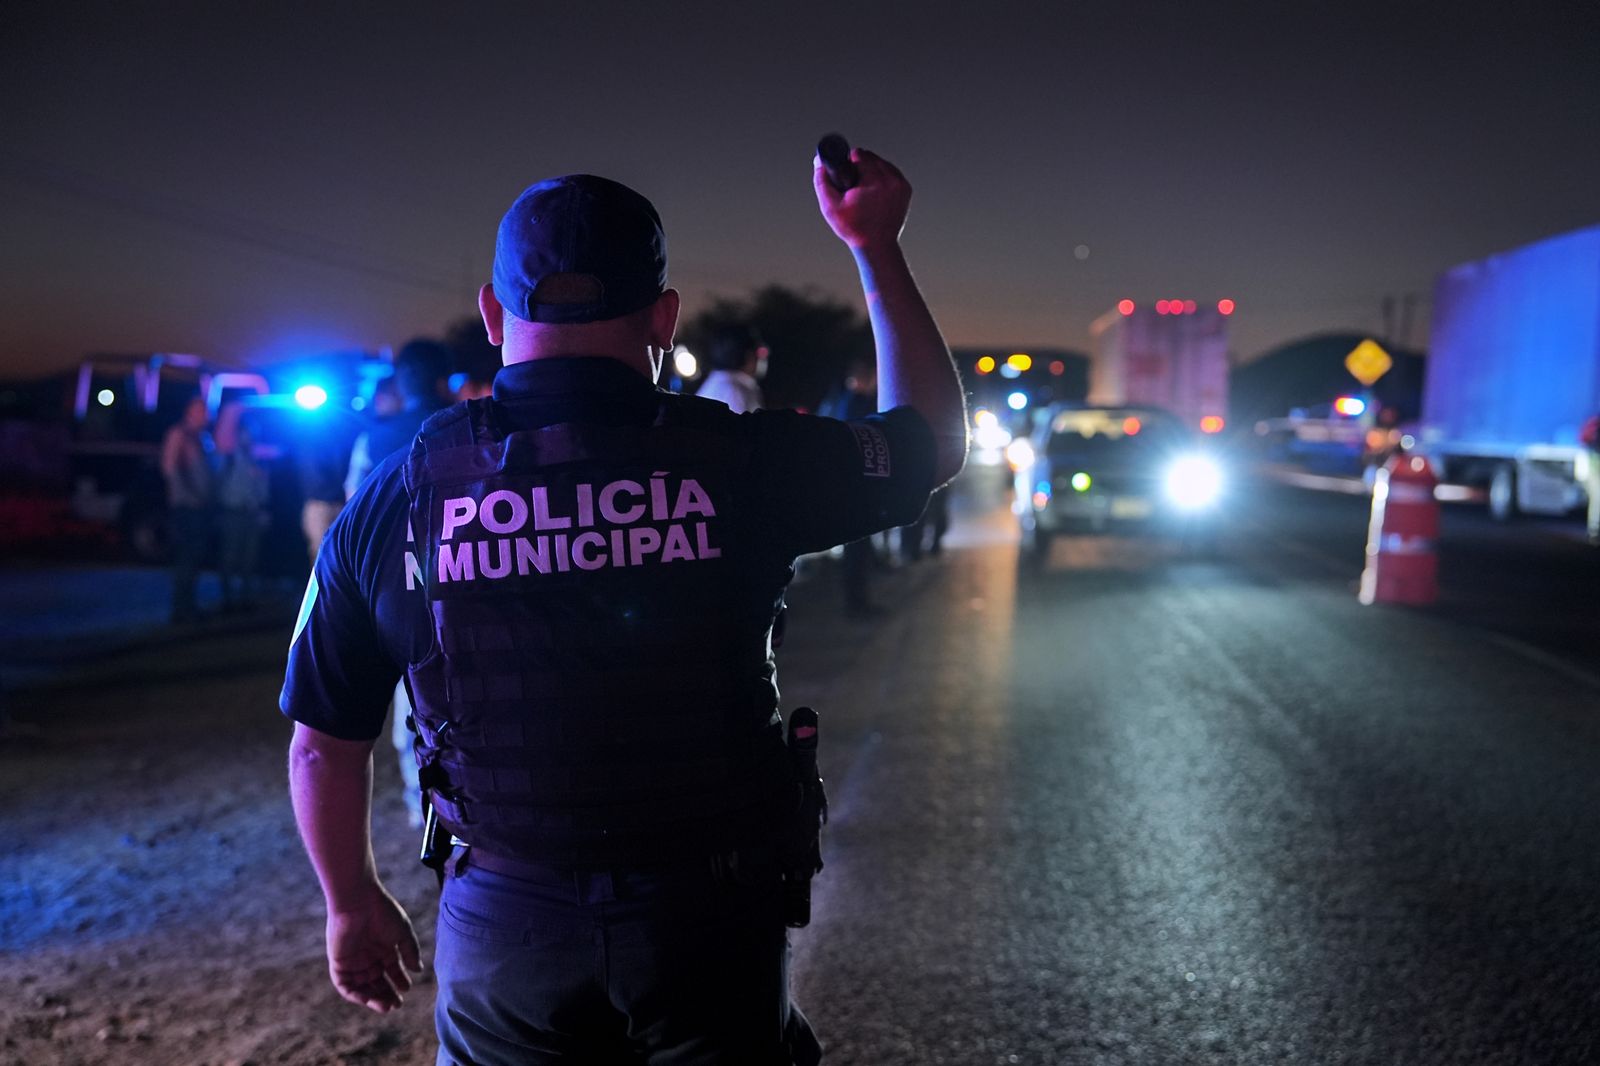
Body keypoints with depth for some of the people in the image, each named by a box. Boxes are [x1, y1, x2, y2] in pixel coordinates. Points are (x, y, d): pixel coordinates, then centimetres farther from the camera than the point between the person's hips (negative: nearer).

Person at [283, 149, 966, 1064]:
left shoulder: (393, 500, -8)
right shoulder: (740, 463, -13)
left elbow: (324, 746, 1)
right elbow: (936, 441, 6)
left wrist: (354, 902, 19)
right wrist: (877, 247, 14)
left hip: (501, 931, 1)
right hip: (711, 920, 0)